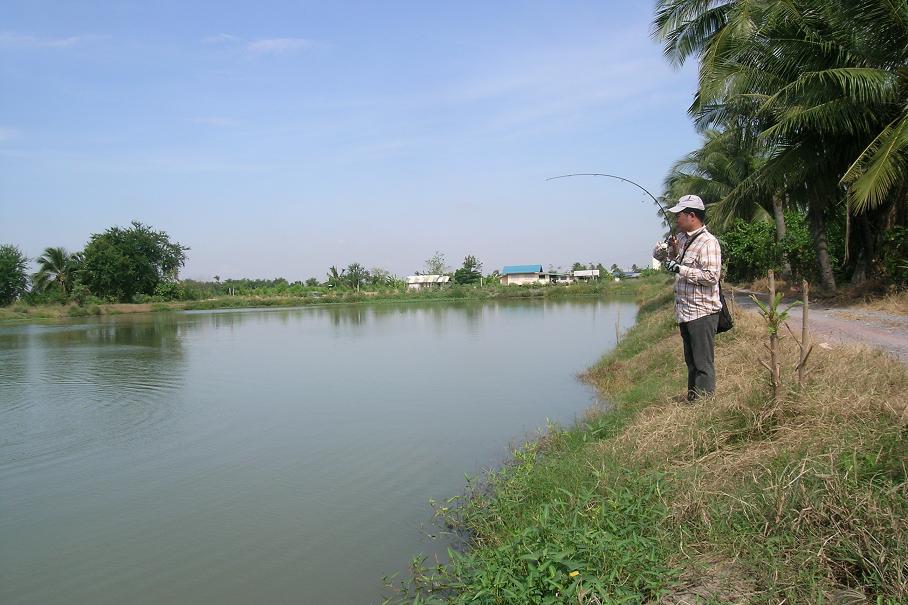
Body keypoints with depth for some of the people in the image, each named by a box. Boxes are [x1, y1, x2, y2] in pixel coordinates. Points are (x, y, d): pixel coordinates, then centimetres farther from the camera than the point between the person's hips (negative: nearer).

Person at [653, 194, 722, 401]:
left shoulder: (708, 242, -14)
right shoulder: (681, 238, 13)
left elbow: (711, 276, -23)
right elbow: (660, 255, 23)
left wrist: (679, 269, -19)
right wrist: (663, 251, -1)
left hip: (702, 313, -9)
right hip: (684, 312, 9)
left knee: (703, 364, -4)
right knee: (691, 362, 17)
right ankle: (691, 401, 27)